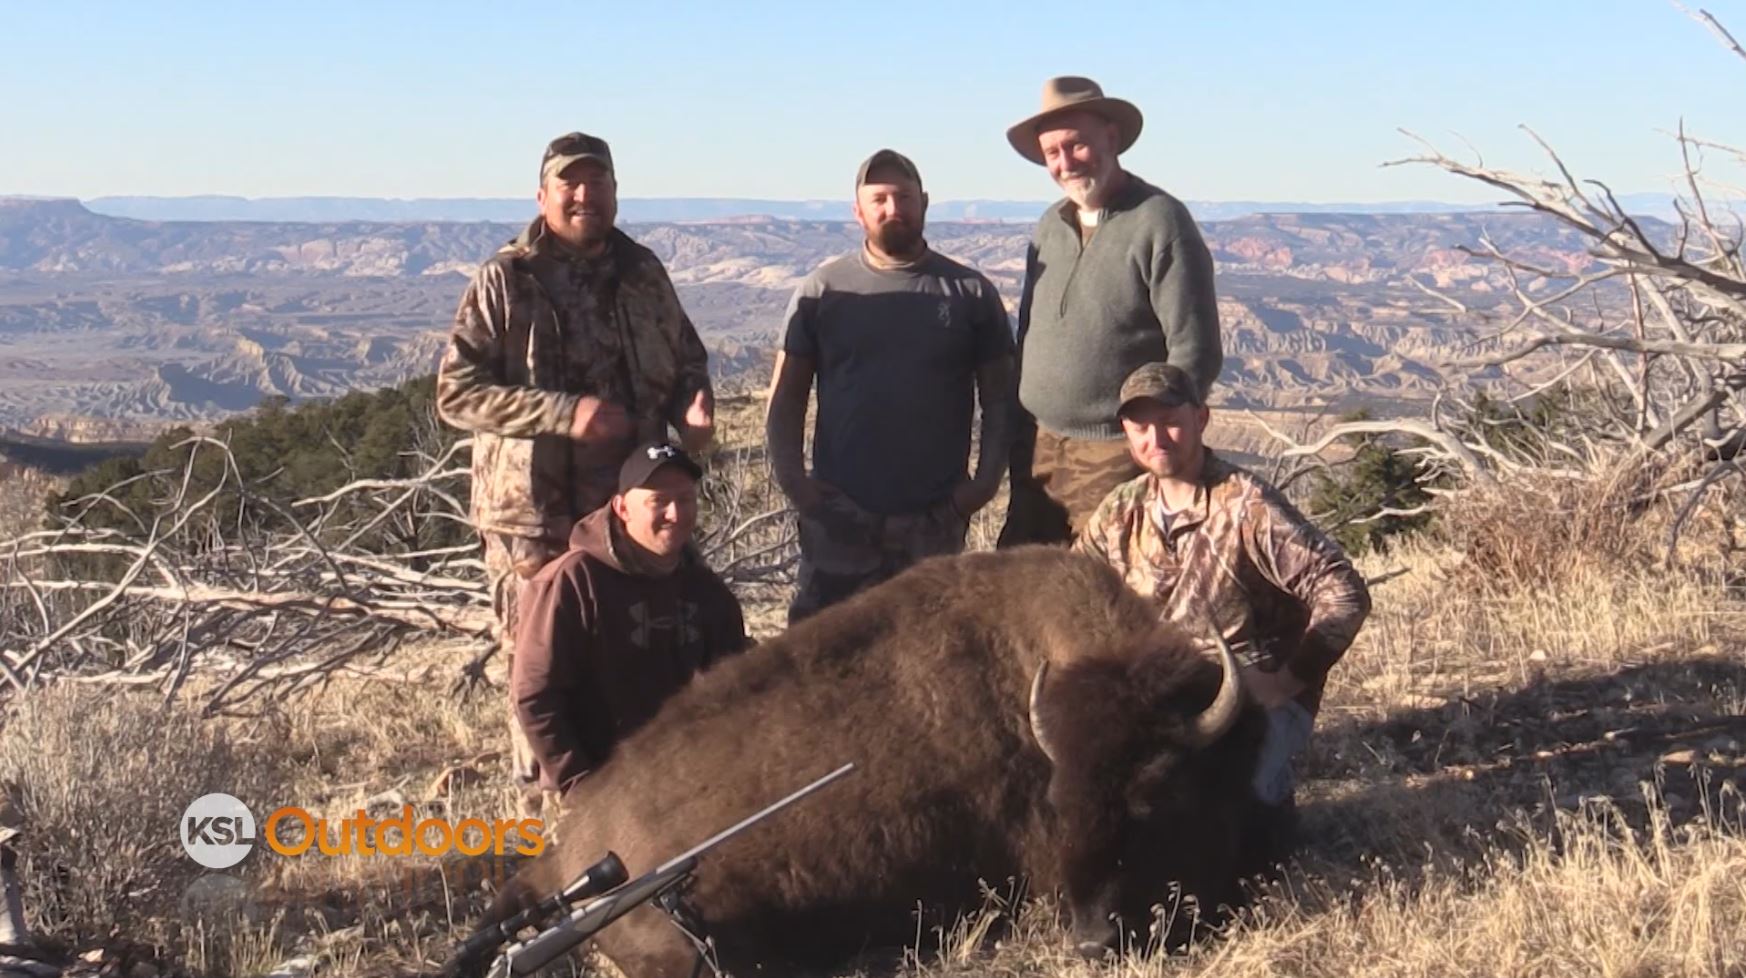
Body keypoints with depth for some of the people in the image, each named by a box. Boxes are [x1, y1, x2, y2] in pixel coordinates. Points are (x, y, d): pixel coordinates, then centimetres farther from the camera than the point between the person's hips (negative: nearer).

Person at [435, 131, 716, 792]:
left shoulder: (642, 274, 8)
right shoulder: (505, 281, -6)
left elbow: (687, 361, 21)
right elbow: (455, 392, -11)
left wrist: (693, 405, -4)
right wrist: (566, 412, -20)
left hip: (634, 507, 4)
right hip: (534, 514, -4)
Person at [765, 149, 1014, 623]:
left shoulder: (970, 292, 6)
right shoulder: (822, 290, 6)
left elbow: (999, 399, 7)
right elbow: (786, 397, 7)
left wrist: (987, 479, -4)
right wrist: (791, 478, -5)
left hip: (936, 516, 0)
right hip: (839, 513, 0)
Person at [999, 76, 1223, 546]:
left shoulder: (1160, 222, -9)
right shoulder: (1049, 226, 13)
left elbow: (1195, 353, -12)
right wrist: (1021, 444, 13)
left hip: (1114, 455, -7)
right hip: (1039, 450, 7)